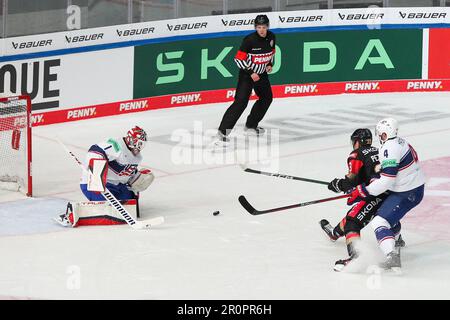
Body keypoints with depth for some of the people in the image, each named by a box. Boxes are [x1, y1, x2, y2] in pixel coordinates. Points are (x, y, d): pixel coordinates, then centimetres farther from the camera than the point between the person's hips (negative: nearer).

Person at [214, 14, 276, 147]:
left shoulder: (271, 37, -4)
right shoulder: (250, 40, -23)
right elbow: (238, 59, -19)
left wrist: (270, 64, 0)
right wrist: (250, 73, -22)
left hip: (261, 73, 8)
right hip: (247, 73, -7)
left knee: (267, 98, 19)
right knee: (241, 101, -20)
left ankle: (251, 126, 36)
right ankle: (223, 132, -26)